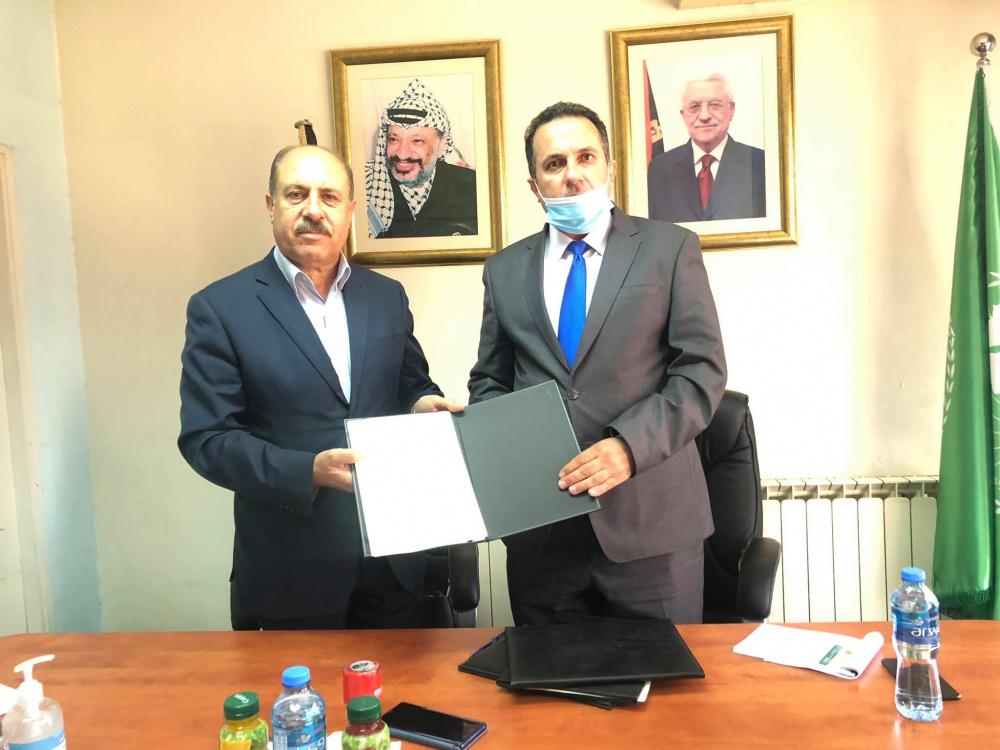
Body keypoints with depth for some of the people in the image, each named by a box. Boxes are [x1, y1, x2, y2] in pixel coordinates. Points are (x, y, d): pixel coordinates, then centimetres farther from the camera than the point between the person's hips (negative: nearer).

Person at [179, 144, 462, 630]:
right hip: (291, 566, -3)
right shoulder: (221, 308, -7)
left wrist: (423, 404, -9)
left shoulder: (387, 296, 5)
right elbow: (205, 439, -10)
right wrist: (308, 470, -24)